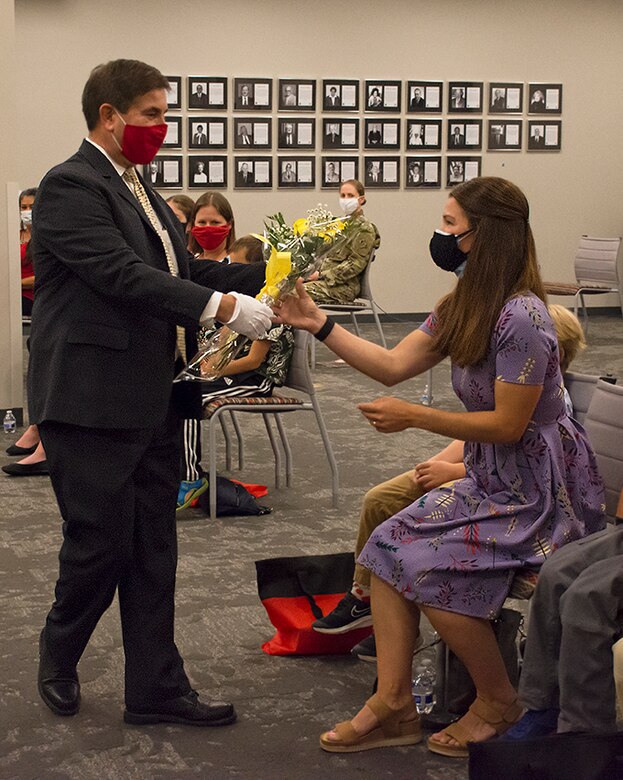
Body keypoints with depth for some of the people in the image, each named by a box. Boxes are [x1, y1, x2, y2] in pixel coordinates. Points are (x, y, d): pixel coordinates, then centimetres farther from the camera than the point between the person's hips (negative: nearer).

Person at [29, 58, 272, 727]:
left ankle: (155, 689, 19)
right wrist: (221, 307, -24)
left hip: (152, 402, 9)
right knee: (101, 544, 1)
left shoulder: (139, 192, 16)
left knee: (153, 550, 11)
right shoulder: (71, 186, -13)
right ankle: (58, 657, 28)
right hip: (92, 402, -9)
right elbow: (122, 275, -22)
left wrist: (204, 346, 8)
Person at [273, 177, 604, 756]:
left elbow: (508, 425, -23)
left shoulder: (520, 318, -24)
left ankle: (498, 704, 2)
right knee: (391, 545, -3)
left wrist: (414, 417, -19)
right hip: (490, 480, 9)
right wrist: (318, 325, -1)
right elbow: (394, 365, 4)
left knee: (431, 567, -20)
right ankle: (393, 705, -1)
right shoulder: (464, 307, 6)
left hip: (536, 491, -9)